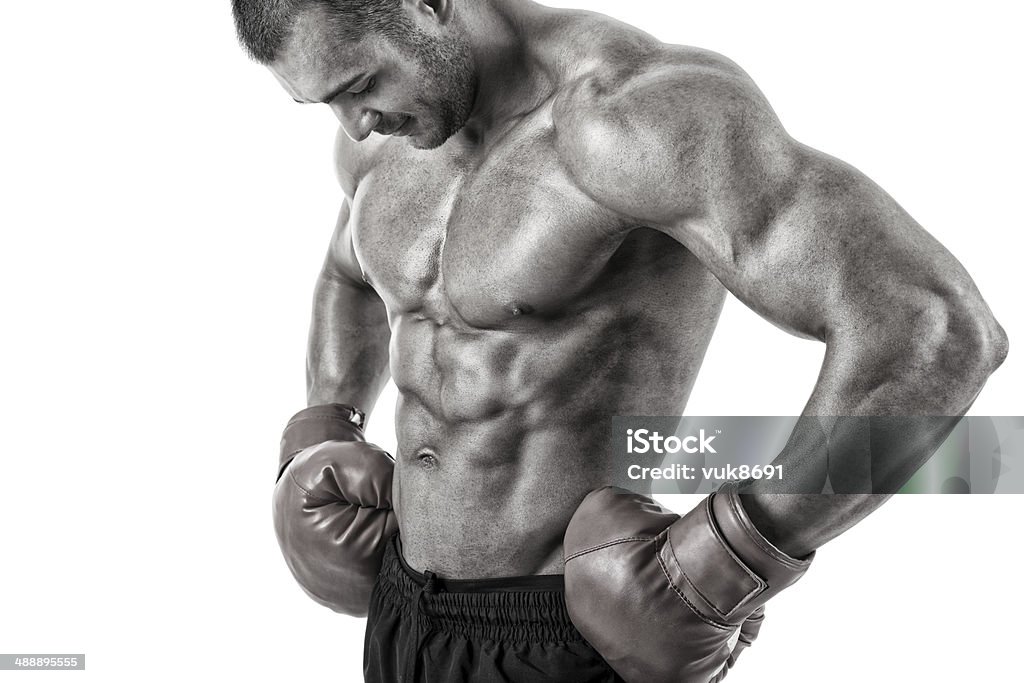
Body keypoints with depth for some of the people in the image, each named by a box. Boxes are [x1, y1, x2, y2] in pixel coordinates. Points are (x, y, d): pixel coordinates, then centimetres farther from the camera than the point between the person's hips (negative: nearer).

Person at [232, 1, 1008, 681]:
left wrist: (715, 575, -26)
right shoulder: (393, 127, 3)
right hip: (420, 613, 8)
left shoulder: (641, 107, -25)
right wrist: (317, 446, 12)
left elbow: (937, 332, -33)